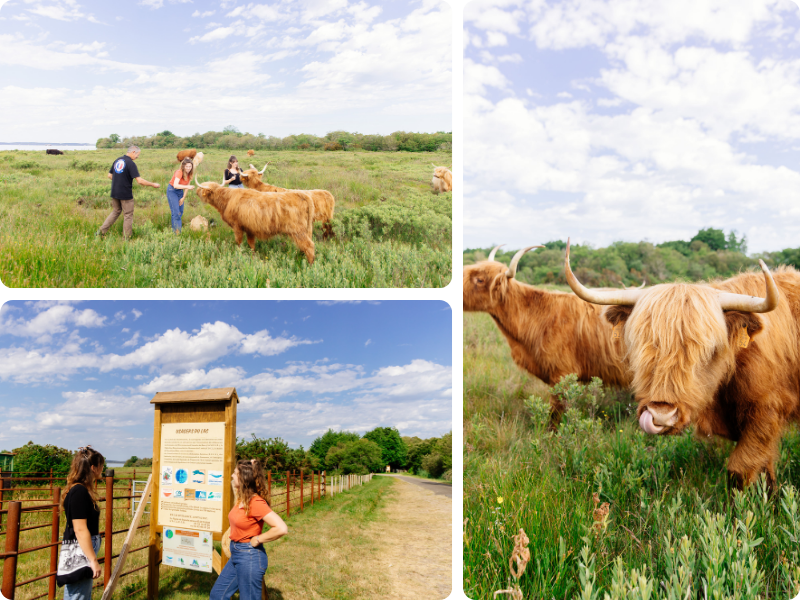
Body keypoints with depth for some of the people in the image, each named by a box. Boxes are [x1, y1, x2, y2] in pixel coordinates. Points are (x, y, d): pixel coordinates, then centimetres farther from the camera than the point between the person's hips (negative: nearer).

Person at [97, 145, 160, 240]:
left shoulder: (117, 160, 8)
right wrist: (153, 185, -11)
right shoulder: (131, 163, -15)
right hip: (125, 194, -7)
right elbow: (139, 181, -21)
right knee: (128, 215, 5)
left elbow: (110, 175, 15)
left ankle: (101, 231, 16)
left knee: (116, 212, 22)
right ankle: (126, 238, 11)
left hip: (114, 193, 7)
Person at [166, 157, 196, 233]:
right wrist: (187, 187, -49)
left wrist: (183, 198, 2)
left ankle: (175, 228, 27)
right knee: (176, 212, -12)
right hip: (172, 190, -7)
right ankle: (177, 232, -9)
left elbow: (187, 186, 3)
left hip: (180, 191, 7)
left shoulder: (189, 174, -7)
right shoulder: (179, 173, -29)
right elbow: (175, 185, -42)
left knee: (181, 212, 10)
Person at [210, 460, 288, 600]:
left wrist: (257, 540, -20)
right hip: (236, 555, 10)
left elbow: (281, 528, -30)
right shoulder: (241, 499, 4)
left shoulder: (256, 502, -23)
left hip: (250, 557, -10)